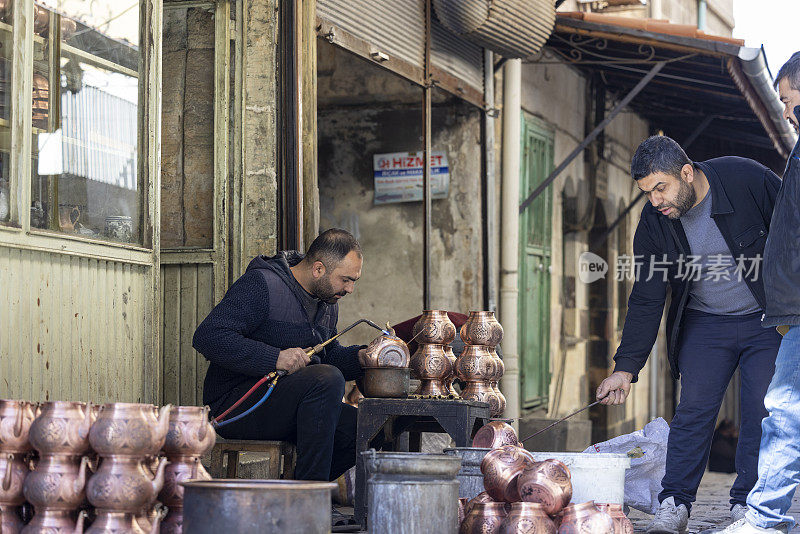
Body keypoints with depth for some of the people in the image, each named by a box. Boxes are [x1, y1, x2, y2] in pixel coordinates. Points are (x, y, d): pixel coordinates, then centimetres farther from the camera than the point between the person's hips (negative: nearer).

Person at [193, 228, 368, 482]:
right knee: (327, 379, -29)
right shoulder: (261, 284, -14)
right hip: (236, 404, -8)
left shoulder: (328, 302, 13)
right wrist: (275, 358, -29)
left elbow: (329, 355, 24)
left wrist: (362, 356, 2)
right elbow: (208, 337, -23)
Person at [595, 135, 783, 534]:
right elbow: (646, 299, -7)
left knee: (761, 411, -5)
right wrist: (626, 367, -12)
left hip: (768, 319, -2)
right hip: (705, 324, 2)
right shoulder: (654, 222, -11)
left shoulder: (748, 179, -21)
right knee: (694, 408, -7)